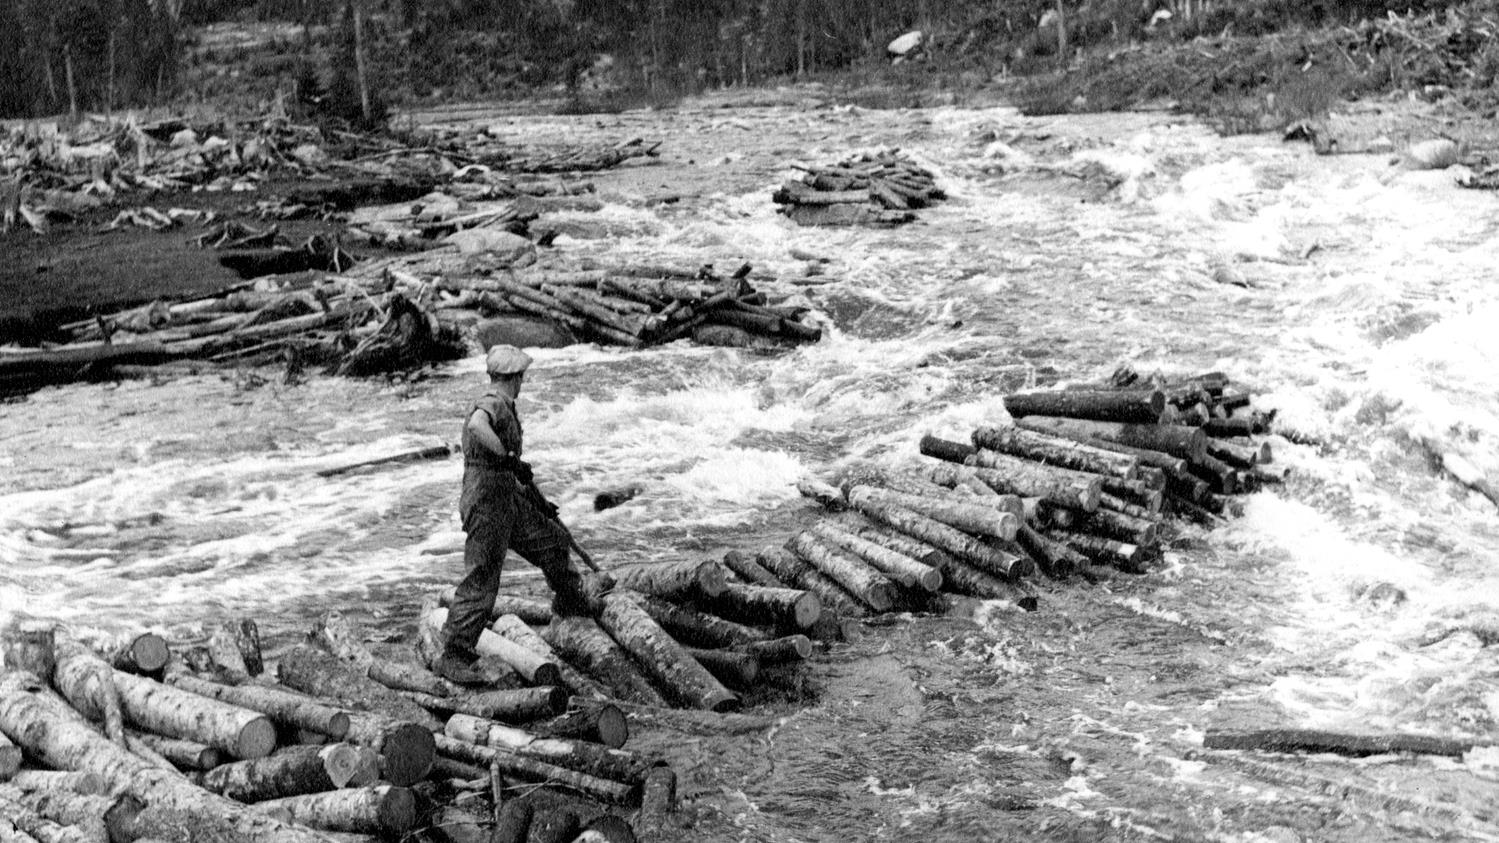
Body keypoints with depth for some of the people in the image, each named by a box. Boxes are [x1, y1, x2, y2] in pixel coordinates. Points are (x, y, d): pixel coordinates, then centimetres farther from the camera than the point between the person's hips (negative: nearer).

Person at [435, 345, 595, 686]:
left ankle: (571, 603, 46)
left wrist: (537, 500, 29)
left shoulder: (505, 409, 14)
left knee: (552, 540, 22)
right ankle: (453, 657, -1)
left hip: (509, 503, 10)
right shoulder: (491, 406, -17)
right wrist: (509, 458, -34)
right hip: (486, 507, -10)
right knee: (480, 584, -8)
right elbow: (477, 428, -44)